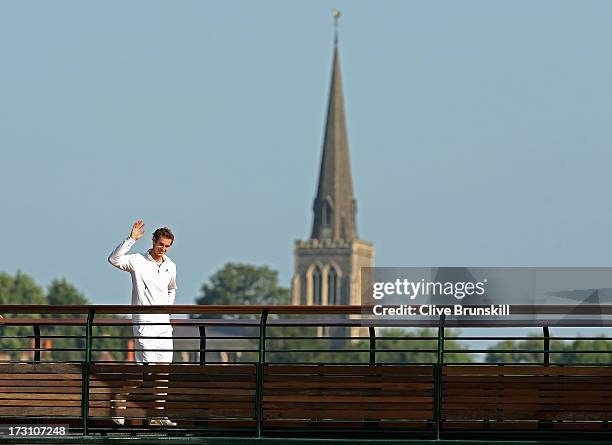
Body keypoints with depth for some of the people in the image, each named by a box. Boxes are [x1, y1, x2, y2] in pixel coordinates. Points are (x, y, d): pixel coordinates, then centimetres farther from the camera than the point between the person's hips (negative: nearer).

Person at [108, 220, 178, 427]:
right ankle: (120, 398, 5)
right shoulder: (137, 261, -6)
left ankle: (158, 415, 6)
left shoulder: (170, 266, 12)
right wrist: (131, 239, -29)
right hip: (144, 323, -6)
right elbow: (114, 259, -25)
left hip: (164, 323, 6)